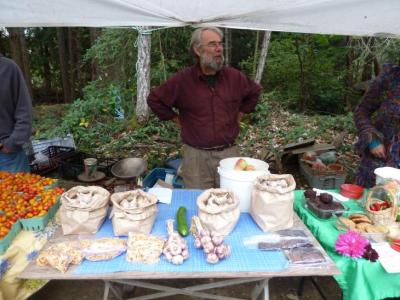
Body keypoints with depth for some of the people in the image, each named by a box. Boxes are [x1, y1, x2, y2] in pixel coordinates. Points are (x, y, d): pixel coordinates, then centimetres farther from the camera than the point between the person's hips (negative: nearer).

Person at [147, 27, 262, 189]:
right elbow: (154, 99, 5)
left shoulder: (234, 77, 3)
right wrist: (177, 119, 3)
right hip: (196, 155, -2)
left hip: (229, 152, 2)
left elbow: (254, 91, 22)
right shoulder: (182, 80, -5)